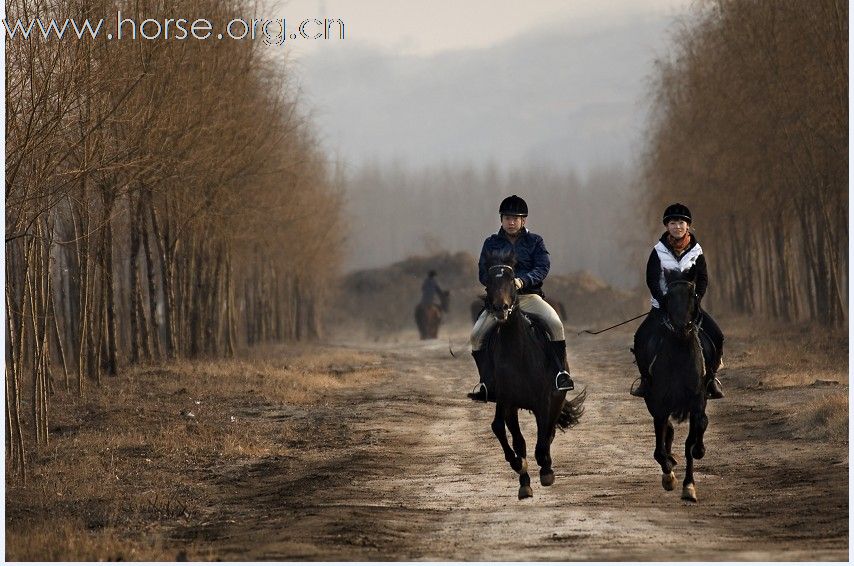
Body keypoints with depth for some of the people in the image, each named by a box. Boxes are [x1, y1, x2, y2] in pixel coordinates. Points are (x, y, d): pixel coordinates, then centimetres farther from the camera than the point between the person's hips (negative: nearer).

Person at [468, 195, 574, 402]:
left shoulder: (534, 241, 9)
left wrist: (522, 281, -22)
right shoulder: (491, 244, 12)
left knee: (556, 324, -28)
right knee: (476, 334, -20)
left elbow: (543, 268, -4)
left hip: (529, 295, -1)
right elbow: (483, 273, 6)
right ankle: (487, 382, -11)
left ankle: (562, 371, -18)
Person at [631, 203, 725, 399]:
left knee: (716, 337, -15)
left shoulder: (696, 251, 1)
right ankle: (646, 378, 3)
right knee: (642, 339, -19)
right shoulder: (659, 251, -5)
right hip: (662, 306, -1)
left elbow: (703, 280, 4)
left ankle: (709, 378, 2)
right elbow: (652, 280, -7)